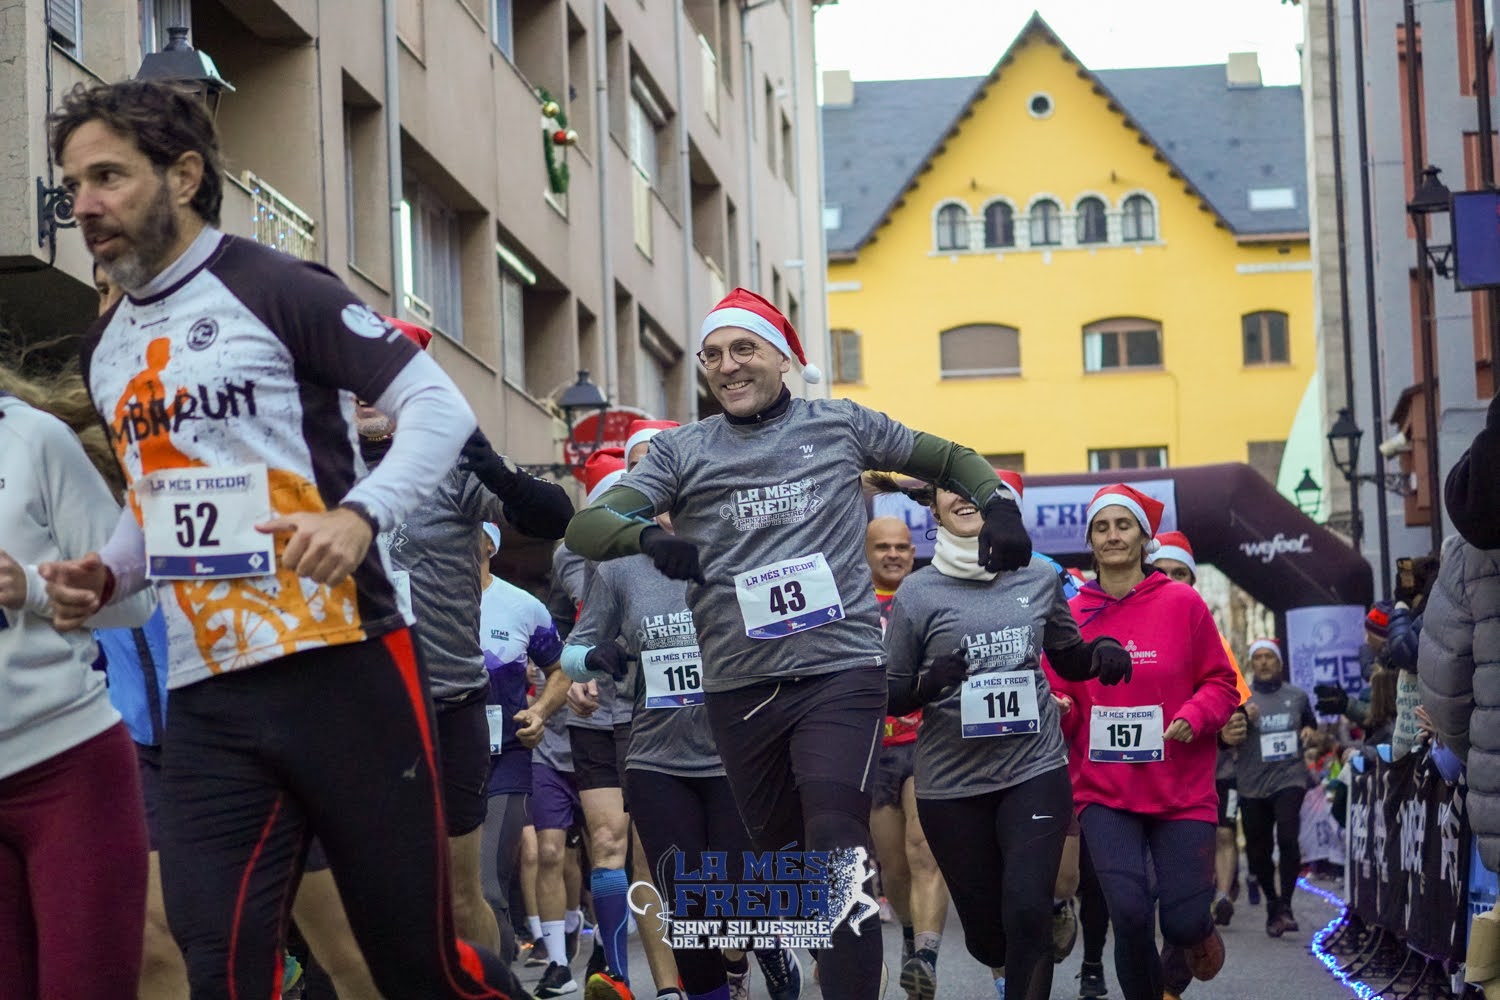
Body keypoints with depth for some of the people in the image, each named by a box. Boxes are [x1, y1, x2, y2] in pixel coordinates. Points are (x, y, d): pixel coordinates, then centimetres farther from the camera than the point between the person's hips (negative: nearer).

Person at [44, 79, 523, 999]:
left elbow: (442, 407, -8)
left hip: (343, 671, -6)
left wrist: (360, 514, -24)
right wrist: (107, 578, 9)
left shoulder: (273, 291, -5)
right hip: (209, 699, 6)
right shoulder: (107, 347, 16)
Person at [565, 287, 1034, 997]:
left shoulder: (840, 425, 10)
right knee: (778, 853, 10)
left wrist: (998, 505, 2)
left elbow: (946, 459, 22)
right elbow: (587, 528, 0)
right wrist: (647, 536, -21)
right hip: (740, 687, 2)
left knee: (837, 856, -15)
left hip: (841, 670, -2)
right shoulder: (683, 450, 10)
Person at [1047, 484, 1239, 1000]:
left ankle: (1193, 936, 35)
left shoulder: (1182, 603, -2)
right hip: (1105, 791, 1)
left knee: (1183, 921, -4)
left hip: (1181, 789, -1)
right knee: (1128, 912, -14)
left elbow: (1221, 685, 2)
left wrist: (1192, 716, -17)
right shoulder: (1072, 616, 3)